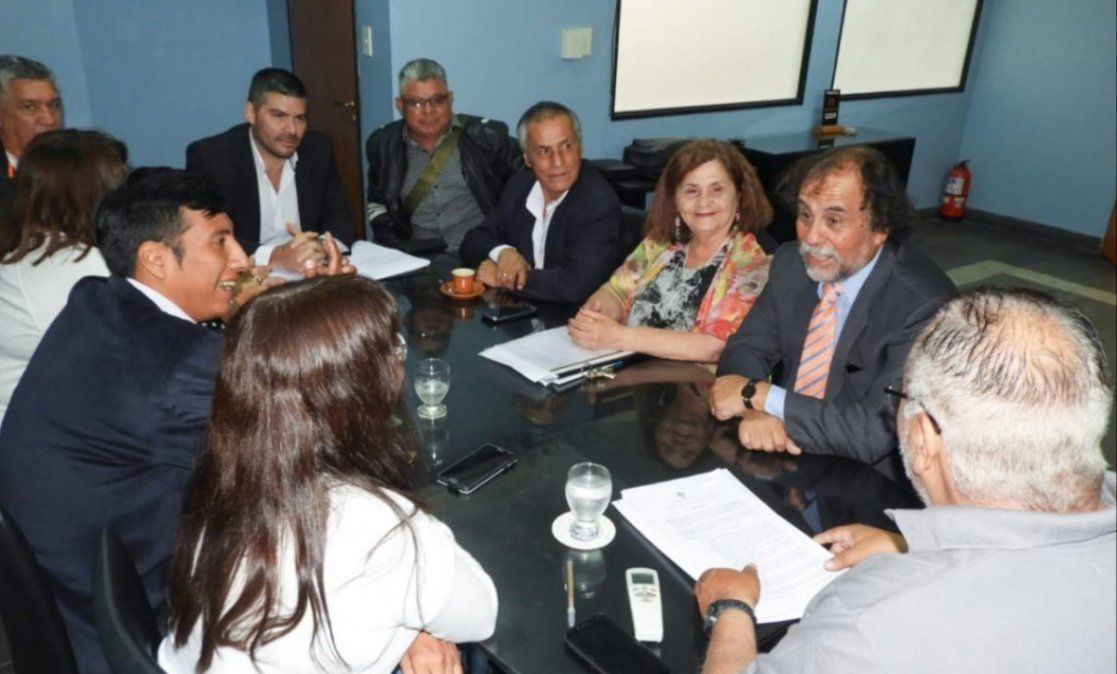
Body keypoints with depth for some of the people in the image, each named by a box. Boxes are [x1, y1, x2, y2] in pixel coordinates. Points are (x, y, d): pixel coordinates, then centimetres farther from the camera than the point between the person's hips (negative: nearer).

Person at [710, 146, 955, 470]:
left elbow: (880, 431, -23)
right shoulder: (790, 263, -2)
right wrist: (755, 409, -20)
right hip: (783, 459, 5)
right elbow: (745, 347, 1)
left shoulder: (923, 303, -19)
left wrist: (759, 396, -21)